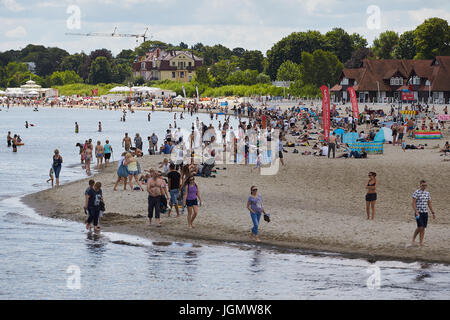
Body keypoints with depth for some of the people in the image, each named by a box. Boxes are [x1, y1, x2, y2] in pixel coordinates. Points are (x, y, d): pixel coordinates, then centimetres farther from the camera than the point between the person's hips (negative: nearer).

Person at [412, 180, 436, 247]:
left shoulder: (427, 193, 10)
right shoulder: (416, 193, -8)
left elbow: (429, 204, 16)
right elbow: (413, 203, -12)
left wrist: (433, 213, 12)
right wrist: (416, 212, -23)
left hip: (425, 213, 5)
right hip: (418, 213, -5)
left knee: (423, 228, 2)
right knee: (420, 227, -15)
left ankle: (421, 242, 6)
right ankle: (413, 239, 6)